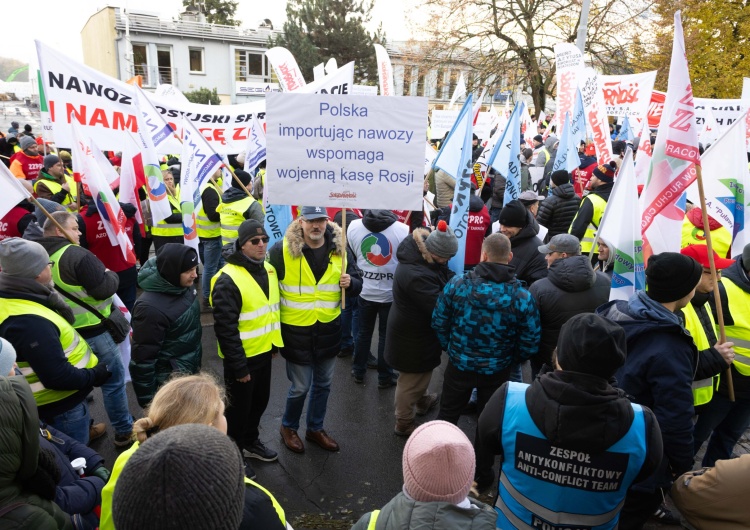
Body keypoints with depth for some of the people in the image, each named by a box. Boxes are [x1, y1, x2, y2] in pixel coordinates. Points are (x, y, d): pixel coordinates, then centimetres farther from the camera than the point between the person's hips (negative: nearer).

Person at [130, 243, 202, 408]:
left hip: (191, 370, 7)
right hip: (170, 382, -7)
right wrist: (147, 399, -14)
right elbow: (142, 358, -22)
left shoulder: (185, 286, -7)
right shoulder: (151, 308, -30)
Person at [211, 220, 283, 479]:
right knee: (239, 407, 11)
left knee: (260, 400, 23)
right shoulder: (228, 279, -24)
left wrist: (275, 343, 15)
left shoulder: (268, 269, 2)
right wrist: (238, 366, -20)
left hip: (264, 351, 8)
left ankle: (250, 442, 46)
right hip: (243, 356, -7)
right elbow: (225, 329, -23)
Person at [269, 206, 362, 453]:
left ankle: (315, 428, 42)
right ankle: (288, 427, 37)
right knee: (300, 387, 7)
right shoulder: (282, 250, -14)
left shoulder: (339, 249, -3)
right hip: (296, 331, -4)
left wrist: (350, 283, -20)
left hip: (328, 329, 4)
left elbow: (357, 284, 4)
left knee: (323, 384, 19)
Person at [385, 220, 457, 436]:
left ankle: (424, 400, 57)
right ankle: (404, 423, 33)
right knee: (412, 380, 12)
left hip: (416, 329, 10)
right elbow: (439, 306, -33)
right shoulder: (416, 275, -38)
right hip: (413, 336, -10)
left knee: (421, 372, 32)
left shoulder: (419, 253, -8)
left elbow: (444, 276, 3)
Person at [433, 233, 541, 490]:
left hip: (459, 364, 1)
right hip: (497, 370, 0)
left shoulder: (457, 284, -17)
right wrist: (509, 359, 9)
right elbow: (530, 344, -12)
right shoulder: (523, 296, -18)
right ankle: (481, 476, 39)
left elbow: (439, 322, -8)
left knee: (447, 414, 22)